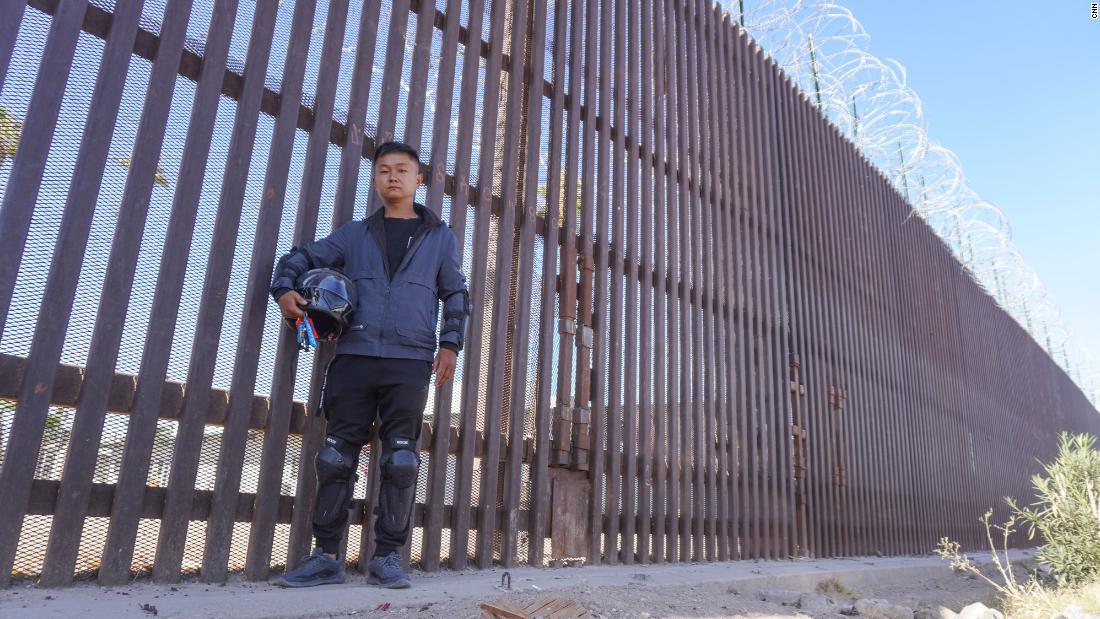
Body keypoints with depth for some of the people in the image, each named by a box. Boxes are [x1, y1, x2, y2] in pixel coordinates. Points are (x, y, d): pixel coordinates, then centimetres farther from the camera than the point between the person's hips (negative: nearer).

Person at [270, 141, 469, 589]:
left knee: (400, 460, -2)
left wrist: (450, 343, 1)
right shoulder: (355, 234, 16)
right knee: (336, 456, 1)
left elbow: (456, 295, 14)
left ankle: (387, 557, 8)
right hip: (354, 358, 2)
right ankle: (326, 556, 11)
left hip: (409, 363, -1)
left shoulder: (439, 237, 14)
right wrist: (284, 289, -1)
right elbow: (300, 258, 20)